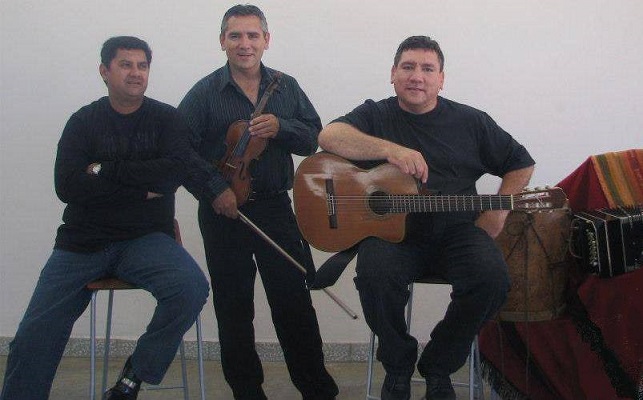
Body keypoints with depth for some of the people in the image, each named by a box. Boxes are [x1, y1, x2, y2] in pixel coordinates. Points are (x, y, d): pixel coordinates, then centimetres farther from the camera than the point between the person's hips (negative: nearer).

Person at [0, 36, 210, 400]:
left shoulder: (167, 118, 6)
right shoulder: (83, 122, 6)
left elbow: (175, 171, -13)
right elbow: (68, 186, -9)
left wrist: (105, 170, -11)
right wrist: (141, 189, -12)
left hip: (146, 238, -1)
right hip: (82, 242, 1)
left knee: (192, 288, -29)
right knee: (34, 339, -9)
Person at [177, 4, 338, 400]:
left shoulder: (287, 87, 8)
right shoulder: (204, 93, -1)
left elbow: (314, 138, 4)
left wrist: (280, 128, -15)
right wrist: (214, 191, -17)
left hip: (275, 207, 1)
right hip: (223, 211, -1)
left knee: (295, 301, 2)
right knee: (233, 308, 8)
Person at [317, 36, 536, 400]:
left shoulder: (470, 121, 11)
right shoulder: (375, 116, 8)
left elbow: (521, 164, 17)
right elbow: (329, 136, -13)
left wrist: (498, 212, 1)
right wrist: (390, 149, -25)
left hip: (457, 230, 2)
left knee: (493, 277, -28)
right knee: (374, 274, -33)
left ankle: (438, 366, 0)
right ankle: (399, 364, -2)